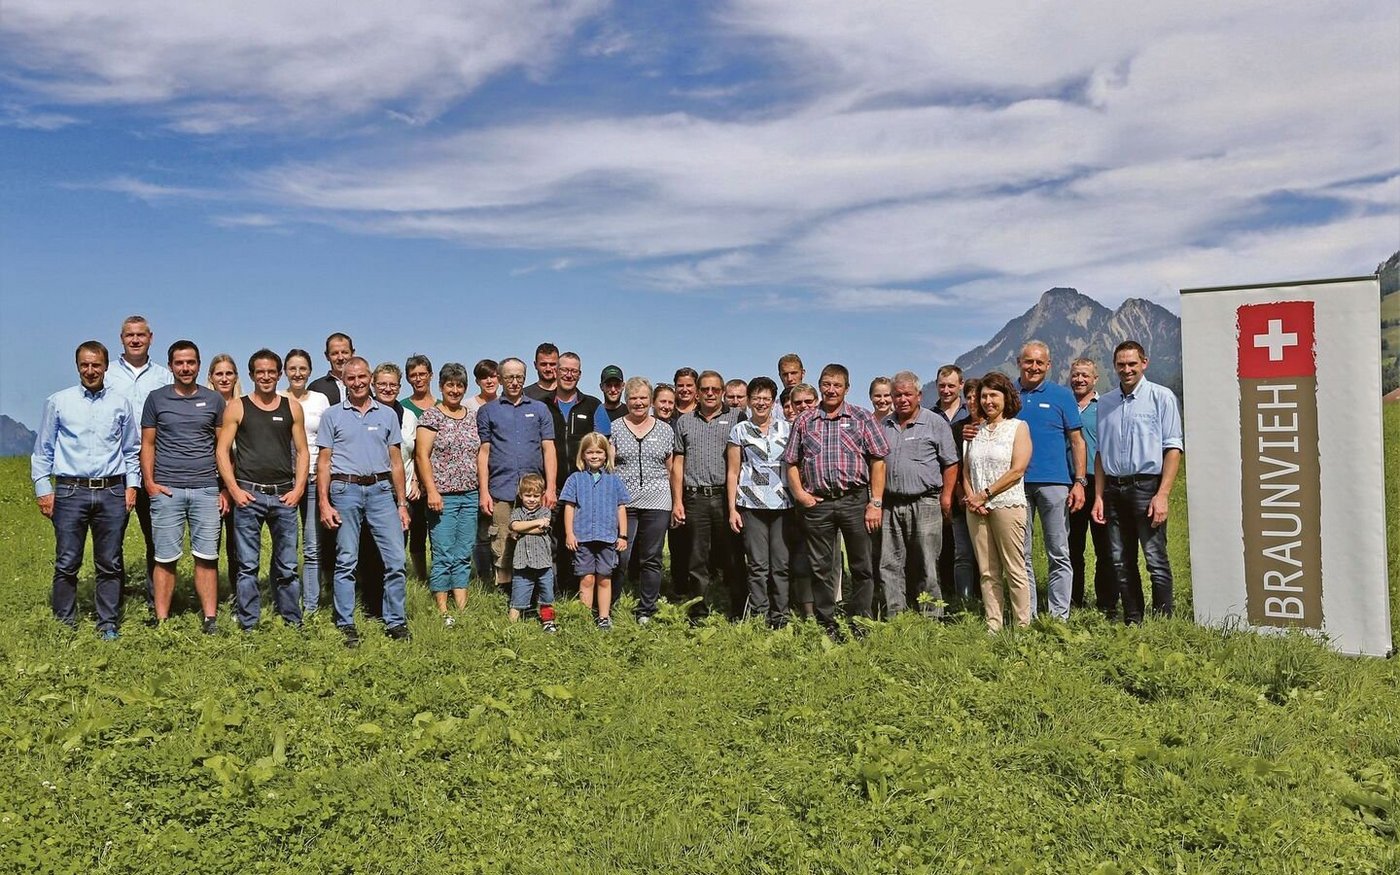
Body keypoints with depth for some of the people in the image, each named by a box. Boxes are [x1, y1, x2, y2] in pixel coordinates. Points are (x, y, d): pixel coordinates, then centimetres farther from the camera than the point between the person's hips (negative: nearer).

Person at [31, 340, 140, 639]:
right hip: (70, 491, -1)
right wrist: (43, 489, 3)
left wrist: (132, 484, 7)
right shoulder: (57, 402, 6)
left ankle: (108, 625, 13)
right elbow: (42, 450, 9)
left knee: (109, 564, 5)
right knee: (67, 563, 0)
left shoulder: (120, 403, 9)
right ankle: (64, 625, 11)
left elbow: (132, 450, 16)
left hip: (112, 491, 1)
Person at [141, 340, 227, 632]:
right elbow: (147, 444, 8)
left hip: (206, 489, 1)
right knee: (165, 558, 2)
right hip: (166, 490, -1)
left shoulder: (214, 400, 9)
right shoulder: (156, 398, 7)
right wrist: (149, 483, -3)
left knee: (207, 557, 2)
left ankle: (210, 620, 6)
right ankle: (161, 621, 9)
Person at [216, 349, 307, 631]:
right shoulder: (237, 407, 5)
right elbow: (222, 450, 2)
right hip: (248, 494, -1)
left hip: (284, 496, 2)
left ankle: (293, 623, 14)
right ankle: (248, 625, 9)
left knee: (287, 565, 6)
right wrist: (234, 490, -7)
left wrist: (298, 489, 0)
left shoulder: (292, 408, 10)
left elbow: (302, 452, 11)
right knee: (247, 565, 3)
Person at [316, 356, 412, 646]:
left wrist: (402, 503, 7)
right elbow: (323, 461, 5)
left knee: (396, 559, -3)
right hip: (345, 490, -1)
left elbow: (396, 461, 12)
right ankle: (346, 625, 11)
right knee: (346, 562, 3)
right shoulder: (333, 415, 7)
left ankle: (396, 622, 7)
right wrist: (324, 503, -4)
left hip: (381, 490, 2)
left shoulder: (387, 414, 11)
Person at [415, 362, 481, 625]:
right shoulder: (431, 416, -2)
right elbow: (422, 456, -7)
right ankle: (442, 611, 4)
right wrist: (431, 490, -14)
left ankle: (462, 609, 14)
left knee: (464, 555, 8)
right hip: (443, 495, -5)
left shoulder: (472, 416, 13)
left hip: (470, 495, 5)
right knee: (443, 556, -3)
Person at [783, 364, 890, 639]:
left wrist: (876, 502, -6)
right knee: (820, 568, 7)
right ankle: (827, 624, 17)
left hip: (855, 500, -1)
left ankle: (860, 622, 13)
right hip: (816, 503, 2)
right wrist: (799, 492, -2)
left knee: (862, 566, 2)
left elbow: (878, 461, 1)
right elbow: (792, 462, 14)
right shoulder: (804, 421, 12)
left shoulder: (861, 418, 6)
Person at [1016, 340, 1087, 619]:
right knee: (1020, 555, 5)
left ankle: (1059, 615, 6)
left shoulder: (1061, 396, 6)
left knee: (1058, 554, 0)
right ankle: (1026, 615, 12)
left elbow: (1077, 440, 5)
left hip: (1054, 483, -2)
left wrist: (1079, 482, -3)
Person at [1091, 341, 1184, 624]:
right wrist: (1099, 497, 8)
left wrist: (1162, 494, -14)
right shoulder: (1106, 403, 14)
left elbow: (1173, 449, -6)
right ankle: (1132, 622, 16)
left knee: (1156, 560, -7)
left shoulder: (1161, 397, 0)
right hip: (1113, 489, 5)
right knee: (1121, 562, 8)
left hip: (1146, 485, -5)